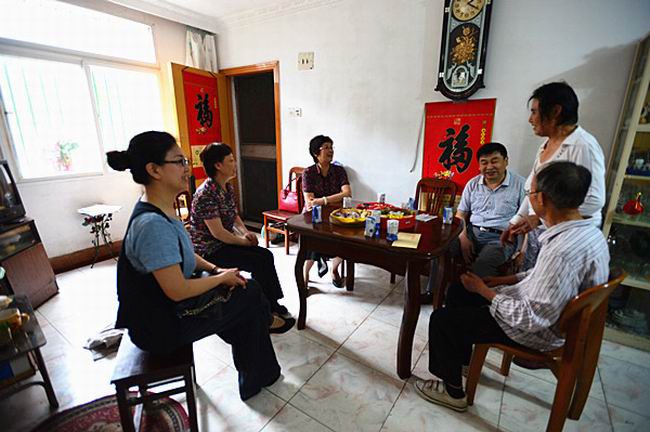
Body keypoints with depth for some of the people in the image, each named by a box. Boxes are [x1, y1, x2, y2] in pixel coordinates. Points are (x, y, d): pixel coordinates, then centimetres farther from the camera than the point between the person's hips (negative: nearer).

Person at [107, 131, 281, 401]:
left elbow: (183, 255, 10)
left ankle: (254, 374, 26)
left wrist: (217, 269, -2)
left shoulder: (161, 210, -1)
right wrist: (221, 278, -15)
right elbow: (177, 291, -30)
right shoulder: (153, 225, -32)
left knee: (247, 290, 7)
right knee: (251, 297, -1)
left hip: (163, 308, 8)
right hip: (161, 326, -8)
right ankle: (256, 378, 23)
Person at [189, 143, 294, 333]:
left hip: (225, 242, 9)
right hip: (209, 250, -9)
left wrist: (245, 232, -4)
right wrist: (243, 242, -14)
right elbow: (217, 232, -26)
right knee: (258, 263, -18)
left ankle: (273, 305, 9)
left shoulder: (228, 187, 5)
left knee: (266, 255, -2)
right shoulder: (206, 194, -23)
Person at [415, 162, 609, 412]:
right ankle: (462, 358, 37)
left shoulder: (562, 250, -35)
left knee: (441, 319, -4)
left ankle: (453, 392, 18)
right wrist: (504, 280, 6)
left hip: (538, 334, -9)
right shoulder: (588, 231, -3)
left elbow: (532, 320, -30)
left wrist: (484, 290, -19)